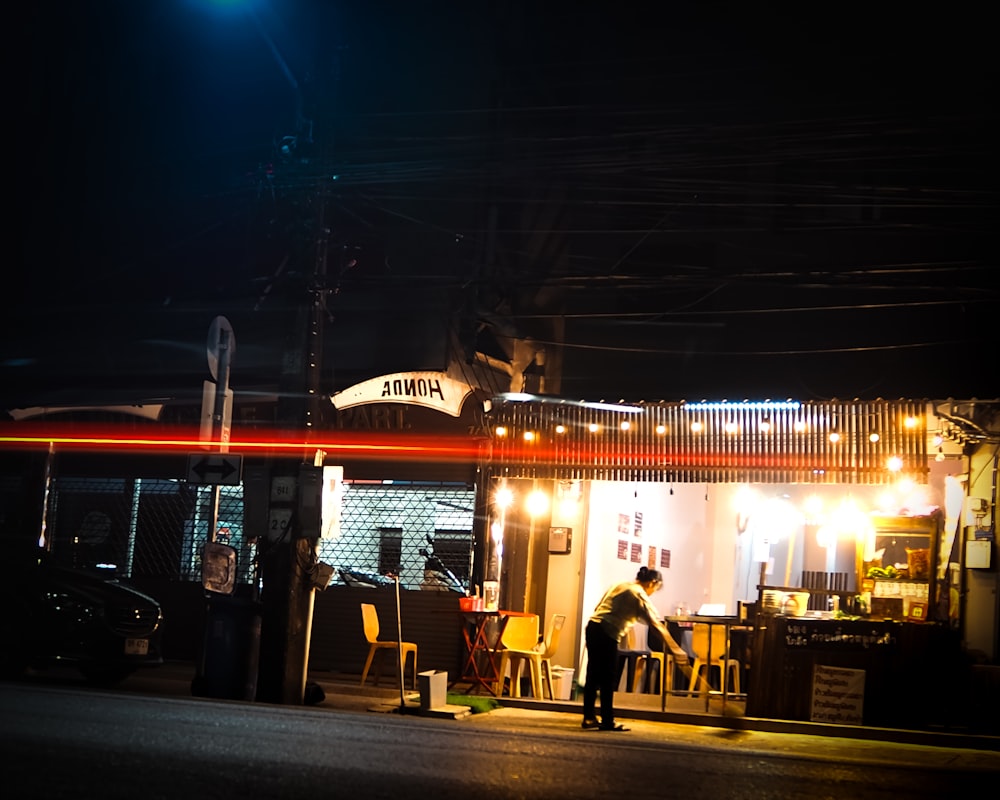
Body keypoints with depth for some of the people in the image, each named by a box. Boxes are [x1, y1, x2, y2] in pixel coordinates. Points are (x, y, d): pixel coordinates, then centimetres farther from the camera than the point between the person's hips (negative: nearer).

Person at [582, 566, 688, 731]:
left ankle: (589, 718, 15)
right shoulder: (640, 595, -5)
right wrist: (675, 649, -10)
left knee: (593, 676, 11)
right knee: (607, 679, -2)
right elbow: (656, 625, -10)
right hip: (606, 633, -8)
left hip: (593, 626, 8)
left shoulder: (620, 586, 20)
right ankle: (607, 722, 2)